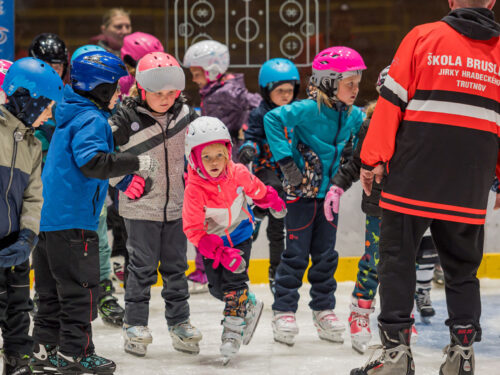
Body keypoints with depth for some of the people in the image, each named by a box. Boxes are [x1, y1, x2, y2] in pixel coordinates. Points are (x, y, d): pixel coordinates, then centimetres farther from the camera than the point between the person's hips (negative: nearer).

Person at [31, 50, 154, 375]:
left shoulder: (71, 115, 18)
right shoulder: (91, 119, -13)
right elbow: (92, 162, -27)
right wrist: (136, 163, -21)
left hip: (50, 218, 10)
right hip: (73, 220, -10)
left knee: (54, 287, 14)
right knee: (80, 286, -2)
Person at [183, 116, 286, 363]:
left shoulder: (238, 174, -22)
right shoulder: (194, 190, -29)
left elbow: (256, 189, 3)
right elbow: (194, 230, -30)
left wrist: (273, 203, 23)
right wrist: (221, 253, -39)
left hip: (239, 234, 0)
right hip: (213, 239, 0)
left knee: (234, 281, -11)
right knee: (217, 287, 0)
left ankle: (233, 331, 0)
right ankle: (250, 306, 26)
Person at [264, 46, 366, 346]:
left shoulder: (352, 114, 0)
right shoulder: (309, 109, -20)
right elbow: (273, 119, -25)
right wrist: (286, 160, -24)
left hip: (328, 191, 6)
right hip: (301, 189, -6)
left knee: (326, 253, 11)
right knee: (297, 253, -3)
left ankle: (324, 310, 21)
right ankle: (284, 312, 5)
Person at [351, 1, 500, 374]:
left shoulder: (423, 36, 0)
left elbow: (393, 100, -4)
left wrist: (372, 159, 0)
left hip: (413, 176, -2)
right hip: (469, 189, 3)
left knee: (398, 259, 5)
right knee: (462, 266, 14)